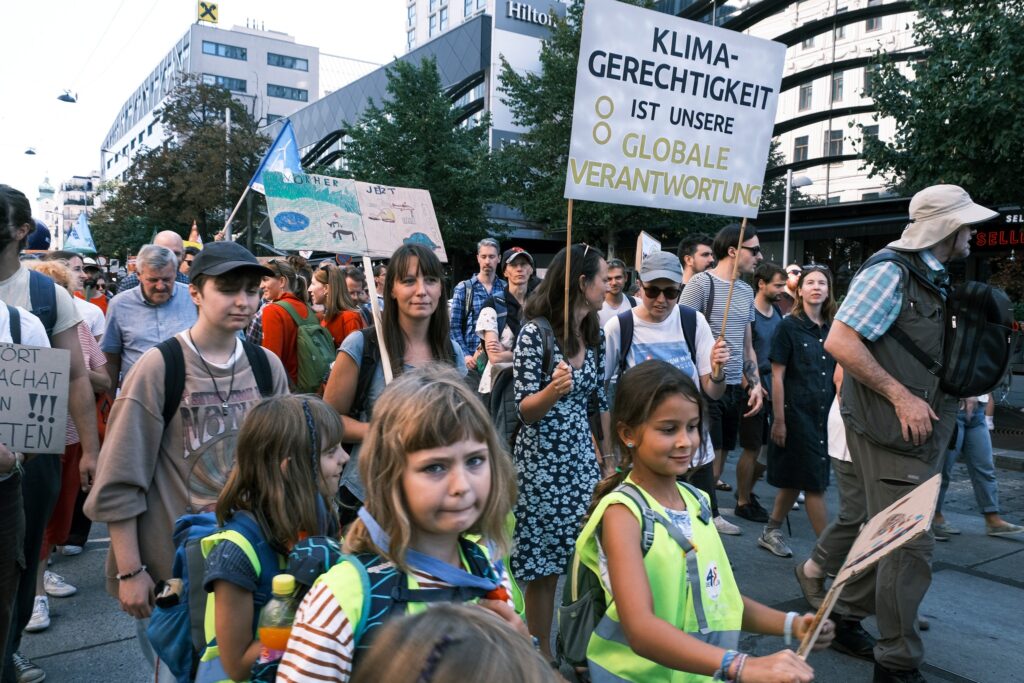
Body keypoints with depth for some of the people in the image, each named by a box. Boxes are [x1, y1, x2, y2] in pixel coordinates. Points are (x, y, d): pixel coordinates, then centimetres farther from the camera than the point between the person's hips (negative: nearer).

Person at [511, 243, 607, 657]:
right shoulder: (536, 332, -13)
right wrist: (553, 390, -32)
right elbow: (524, 411, -13)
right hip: (542, 463, -6)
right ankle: (542, 656, 23)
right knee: (543, 567, 5)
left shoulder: (595, 335, 6)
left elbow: (602, 402, 12)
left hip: (583, 458, 6)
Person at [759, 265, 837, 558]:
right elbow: (777, 375, -8)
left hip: (825, 413, 6)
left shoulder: (832, 328, 8)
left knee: (796, 480, 13)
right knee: (815, 482, -2)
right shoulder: (790, 325, -6)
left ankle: (771, 532, 28)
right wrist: (778, 420, -12)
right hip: (797, 412, -6)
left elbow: (836, 374, 14)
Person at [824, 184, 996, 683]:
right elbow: (839, 342, -22)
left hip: (922, 430, 9)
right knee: (909, 543, -4)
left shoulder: (935, 279, 14)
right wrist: (900, 397, -21)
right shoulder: (890, 272, -14)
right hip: (891, 431, -9)